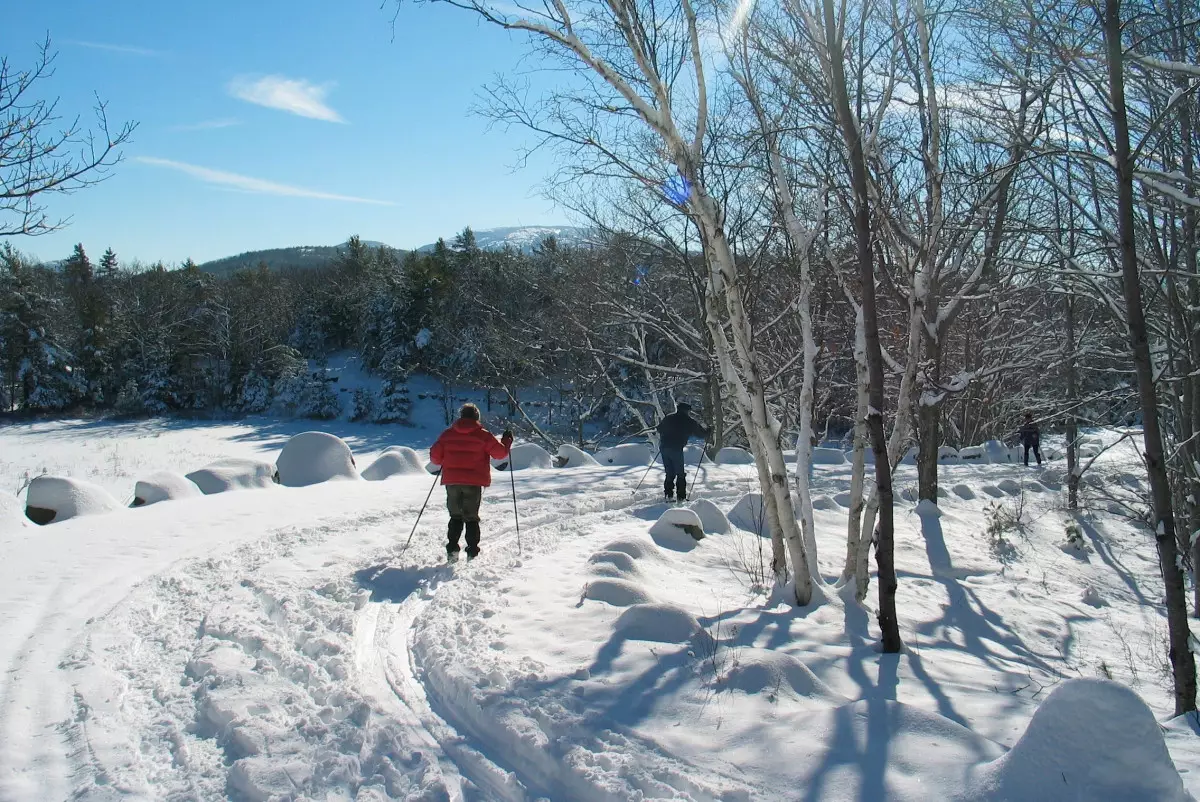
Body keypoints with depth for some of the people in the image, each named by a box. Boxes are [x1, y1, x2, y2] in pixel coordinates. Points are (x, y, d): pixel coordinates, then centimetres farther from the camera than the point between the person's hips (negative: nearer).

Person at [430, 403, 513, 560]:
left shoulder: (447, 434, 4)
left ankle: (452, 549, 5)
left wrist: (445, 462, 25)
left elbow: (435, 456, 4)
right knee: (471, 518, 9)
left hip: (452, 481, 2)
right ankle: (472, 552, 4)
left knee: (455, 516, 15)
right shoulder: (483, 435, -3)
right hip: (474, 482, -2)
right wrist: (507, 440, 15)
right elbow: (500, 452, -3)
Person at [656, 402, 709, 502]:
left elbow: (659, 429, 23)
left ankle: (669, 495, 8)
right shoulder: (688, 421, 2)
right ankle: (681, 496, 2)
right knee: (680, 474, 5)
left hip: (664, 447, 5)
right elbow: (700, 431, 8)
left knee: (670, 473, 14)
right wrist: (706, 435, 29)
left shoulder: (668, 418, 15)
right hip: (676, 448, -5)